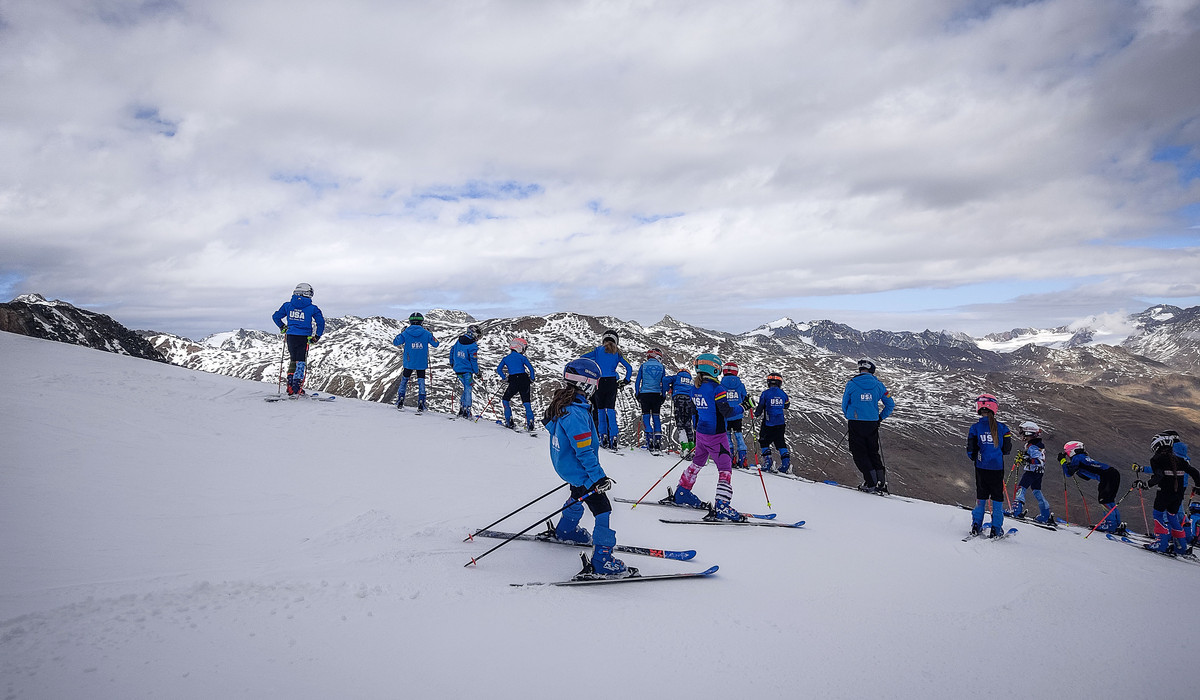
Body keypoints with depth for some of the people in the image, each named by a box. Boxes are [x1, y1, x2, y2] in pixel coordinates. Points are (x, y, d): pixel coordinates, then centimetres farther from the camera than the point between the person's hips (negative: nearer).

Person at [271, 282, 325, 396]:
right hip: (304, 337, -4)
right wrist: (316, 336, -2)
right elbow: (321, 322, -10)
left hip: (290, 336, 4)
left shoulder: (287, 305, 7)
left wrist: (283, 328, 27)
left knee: (293, 360, 18)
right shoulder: (312, 308, -4)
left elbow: (275, 316, 13)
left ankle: (290, 386, 13)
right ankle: (297, 388, -7)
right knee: (300, 362, 1)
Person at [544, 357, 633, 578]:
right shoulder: (576, 413, -30)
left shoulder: (562, 403, 1)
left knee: (579, 495, 35)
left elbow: (551, 426, 18)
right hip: (579, 471, -11)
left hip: (566, 466, 11)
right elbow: (584, 451, -30)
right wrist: (599, 477, -28)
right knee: (603, 511, -11)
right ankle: (602, 562, -11)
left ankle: (566, 531, 55)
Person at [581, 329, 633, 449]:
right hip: (612, 383, 1)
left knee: (600, 409, 10)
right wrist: (626, 380, 17)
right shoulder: (617, 353, 8)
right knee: (611, 409, 4)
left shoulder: (598, 350, 4)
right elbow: (629, 367, 6)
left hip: (599, 382, -1)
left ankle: (603, 436, 2)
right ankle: (613, 437, -4)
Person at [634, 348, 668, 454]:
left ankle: (650, 442, -8)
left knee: (646, 417, 1)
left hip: (644, 394, -1)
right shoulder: (661, 367, 5)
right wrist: (663, 396, 13)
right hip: (657, 395, 1)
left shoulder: (643, 366, 4)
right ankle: (658, 442, 4)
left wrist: (637, 396, 10)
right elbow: (664, 383, 5)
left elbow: (637, 382, 3)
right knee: (656, 417, 9)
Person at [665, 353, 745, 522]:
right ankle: (721, 506, -11)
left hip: (700, 432, 8)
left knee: (697, 463, 25)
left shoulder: (696, 389, 5)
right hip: (716, 435, -8)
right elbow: (726, 412, -20)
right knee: (725, 469, -3)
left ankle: (681, 494, 34)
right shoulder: (717, 389, -18)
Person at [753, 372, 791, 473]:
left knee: (764, 442, 9)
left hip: (768, 423, -3)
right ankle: (786, 462, 3)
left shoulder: (765, 394, -8)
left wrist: (756, 414, 13)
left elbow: (760, 408, -6)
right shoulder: (783, 394, 3)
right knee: (781, 443, 13)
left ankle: (768, 463, 0)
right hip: (781, 423, 4)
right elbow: (786, 406, 18)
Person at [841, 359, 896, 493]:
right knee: (873, 453, 15)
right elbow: (890, 405, 8)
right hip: (872, 424, 3)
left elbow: (844, 405, 4)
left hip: (855, 424, -3)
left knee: (859, 453, 4)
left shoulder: (851, 384, -5)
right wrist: (880, 418, 18)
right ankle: (882, 483, 13)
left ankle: (871, 483, -3)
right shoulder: (878, 385, 2)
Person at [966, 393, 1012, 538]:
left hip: (981, 467, 1)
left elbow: (970, 450, -5)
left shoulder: (975, 427, -6)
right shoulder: (1002, 427, -5)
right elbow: (1007, 449, 0)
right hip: (997, 467, -1)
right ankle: (996, 529, 9)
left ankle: (977, 525, 13)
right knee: (997, 497, 9)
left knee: (981, 495, 14)